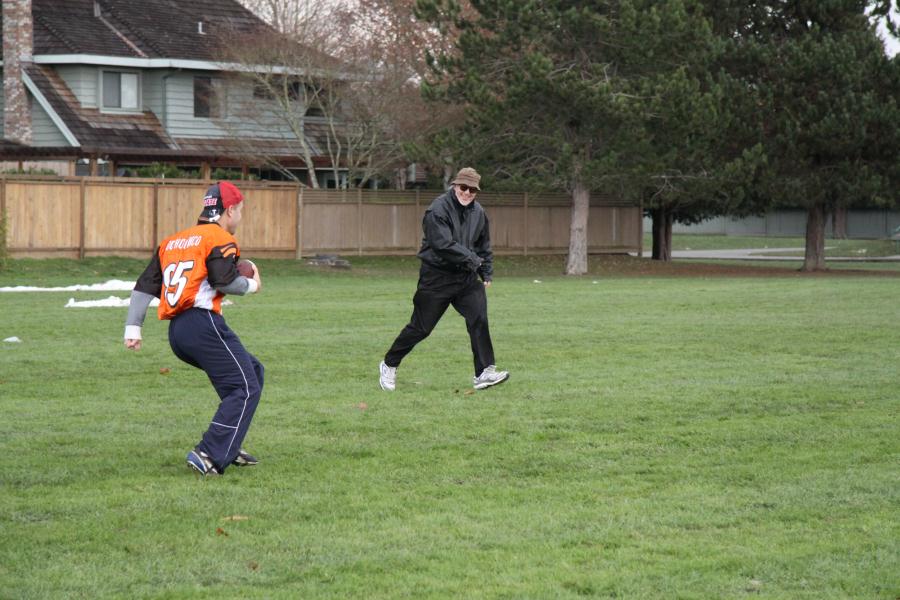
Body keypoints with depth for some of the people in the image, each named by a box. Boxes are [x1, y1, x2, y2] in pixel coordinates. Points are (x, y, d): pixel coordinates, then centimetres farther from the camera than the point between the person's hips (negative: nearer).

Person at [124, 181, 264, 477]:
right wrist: (252, 285, 4)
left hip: (176, 333, 9)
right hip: (203, 324, -9)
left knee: (252, 371, 21)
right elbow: (225, 280, -16)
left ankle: (229, 446, 18)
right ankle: (209, 456, -20)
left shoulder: (171, 241, 24)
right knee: (245, 388, -7)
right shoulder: (219, 238, -1)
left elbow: (145, 285, 19)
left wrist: (132, 328, 17)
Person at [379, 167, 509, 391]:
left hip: (466, 276, 6)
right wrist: (472, 259, -21)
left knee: (479, 318, -12)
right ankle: (389, 365, 19)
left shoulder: (478, 213, 8)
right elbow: (444, 245, -25)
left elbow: (484, 246, 21)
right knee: (420, 327, 1)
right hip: (437, 276, -6)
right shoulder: (438, 210, -15)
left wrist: (486, 273, 15)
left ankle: (484, 373, -9)